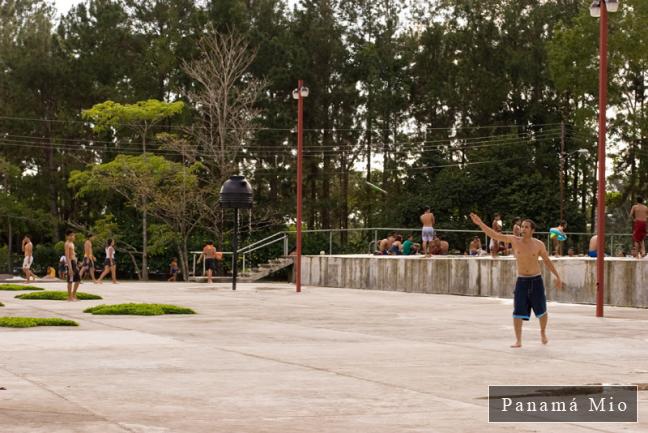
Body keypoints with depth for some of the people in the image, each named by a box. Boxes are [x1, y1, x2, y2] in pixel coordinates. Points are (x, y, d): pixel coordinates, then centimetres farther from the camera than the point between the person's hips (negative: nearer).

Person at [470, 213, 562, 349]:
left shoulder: (539, 244, -5)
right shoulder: (514, 240, -5)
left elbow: (547, 261, 7)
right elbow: (495, 235, -11)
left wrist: (557, 276, 7)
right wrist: (480, 224, -21)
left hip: (536, 281, 0)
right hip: (521, 281, 0)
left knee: (541, 311, 10)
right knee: (518, 313, -8)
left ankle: (543, 333, 36)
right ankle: (518, 341, 0)